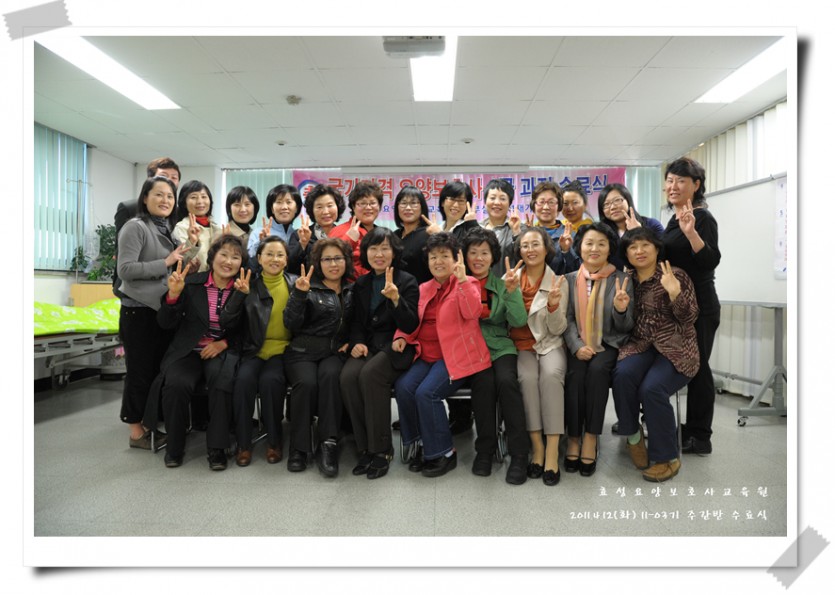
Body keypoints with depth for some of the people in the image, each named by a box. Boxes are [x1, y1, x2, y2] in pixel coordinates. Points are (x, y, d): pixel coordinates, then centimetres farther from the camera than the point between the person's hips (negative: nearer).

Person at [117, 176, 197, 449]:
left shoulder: (169, 229, 14)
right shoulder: (135, 227, -10)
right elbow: (125, 270, -19)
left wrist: (190, 247, 4)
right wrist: (165, 262, -19)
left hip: (163, 309, 8)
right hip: (139, 311, -7)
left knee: (160, 369, 12)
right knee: (140, 371, 1)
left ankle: (152, 424, 25)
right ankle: (137, 430, 12)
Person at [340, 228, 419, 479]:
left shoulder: (407, 282, 0)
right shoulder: (361, 284, 15)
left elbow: (410, 326, -10)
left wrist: (396, 299, -26)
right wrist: (357, 342, -3)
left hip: (395, 347, -4)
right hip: (368, 346, 4)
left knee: (370, 374, -33)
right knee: (348, 376, -27)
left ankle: (381, 449, -20)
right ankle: (365, 448, -16)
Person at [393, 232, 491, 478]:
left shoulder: (467, 284, 3)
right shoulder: (424, 289, 18)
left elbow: (471, 312, -17)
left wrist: (462, 279, -22)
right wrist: (401, 336, -1)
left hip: (456, 355, -5)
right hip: (427, 355, 5)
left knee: (426, 392, -25)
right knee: (403, 387, -20)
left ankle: (444, 453, -5)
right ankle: (422, 444, 1)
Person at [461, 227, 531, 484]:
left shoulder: (502, 283, 8)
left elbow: (519, 321, -3)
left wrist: (512, 291, -17)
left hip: (499, 346, 1)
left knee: (506, 380, -28)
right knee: (484, 382, -29)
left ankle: (519, 454, -17)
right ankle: (484, 450, -11)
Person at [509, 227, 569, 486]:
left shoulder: (558, 281, 2)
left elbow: (558, 329, -1)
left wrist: (553, 304, -20)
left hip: (550, 343, 0)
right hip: (521, 344, 1)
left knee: (551, 374, -32)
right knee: (527, 376, -31)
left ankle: (552, 450, -26)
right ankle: (537, 445, -18)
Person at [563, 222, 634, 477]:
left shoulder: (621, 280, 4)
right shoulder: (570, 279, 8)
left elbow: (625, 327, 3)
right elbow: (567, 320, 3)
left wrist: (621, 310, -20)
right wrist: (577, 346, -15)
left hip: (609, 344, -1)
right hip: (578, 346, 1)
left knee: (597, 369, -31)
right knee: (575, 374, -28)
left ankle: (591, 437, -20)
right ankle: (574, 437, -15)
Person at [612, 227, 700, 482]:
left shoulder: (676, 276, -1)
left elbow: (689, 318, -5)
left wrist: (674, 292, -22)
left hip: (674, 348, -3)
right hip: (640, 345, 3)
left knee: (652, 388, -29)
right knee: (622, 375, -29)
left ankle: (667, 458, -8)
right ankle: (633, 435, -2)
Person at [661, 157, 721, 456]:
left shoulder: (702, 218, -12)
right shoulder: (675, 219, 14)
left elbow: (711, 262, -24)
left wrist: (690, 232, -34)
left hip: (698, 307, -9)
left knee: (697, 368, -3)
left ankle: (700, 438, 8)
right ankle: (692, 430, 27)